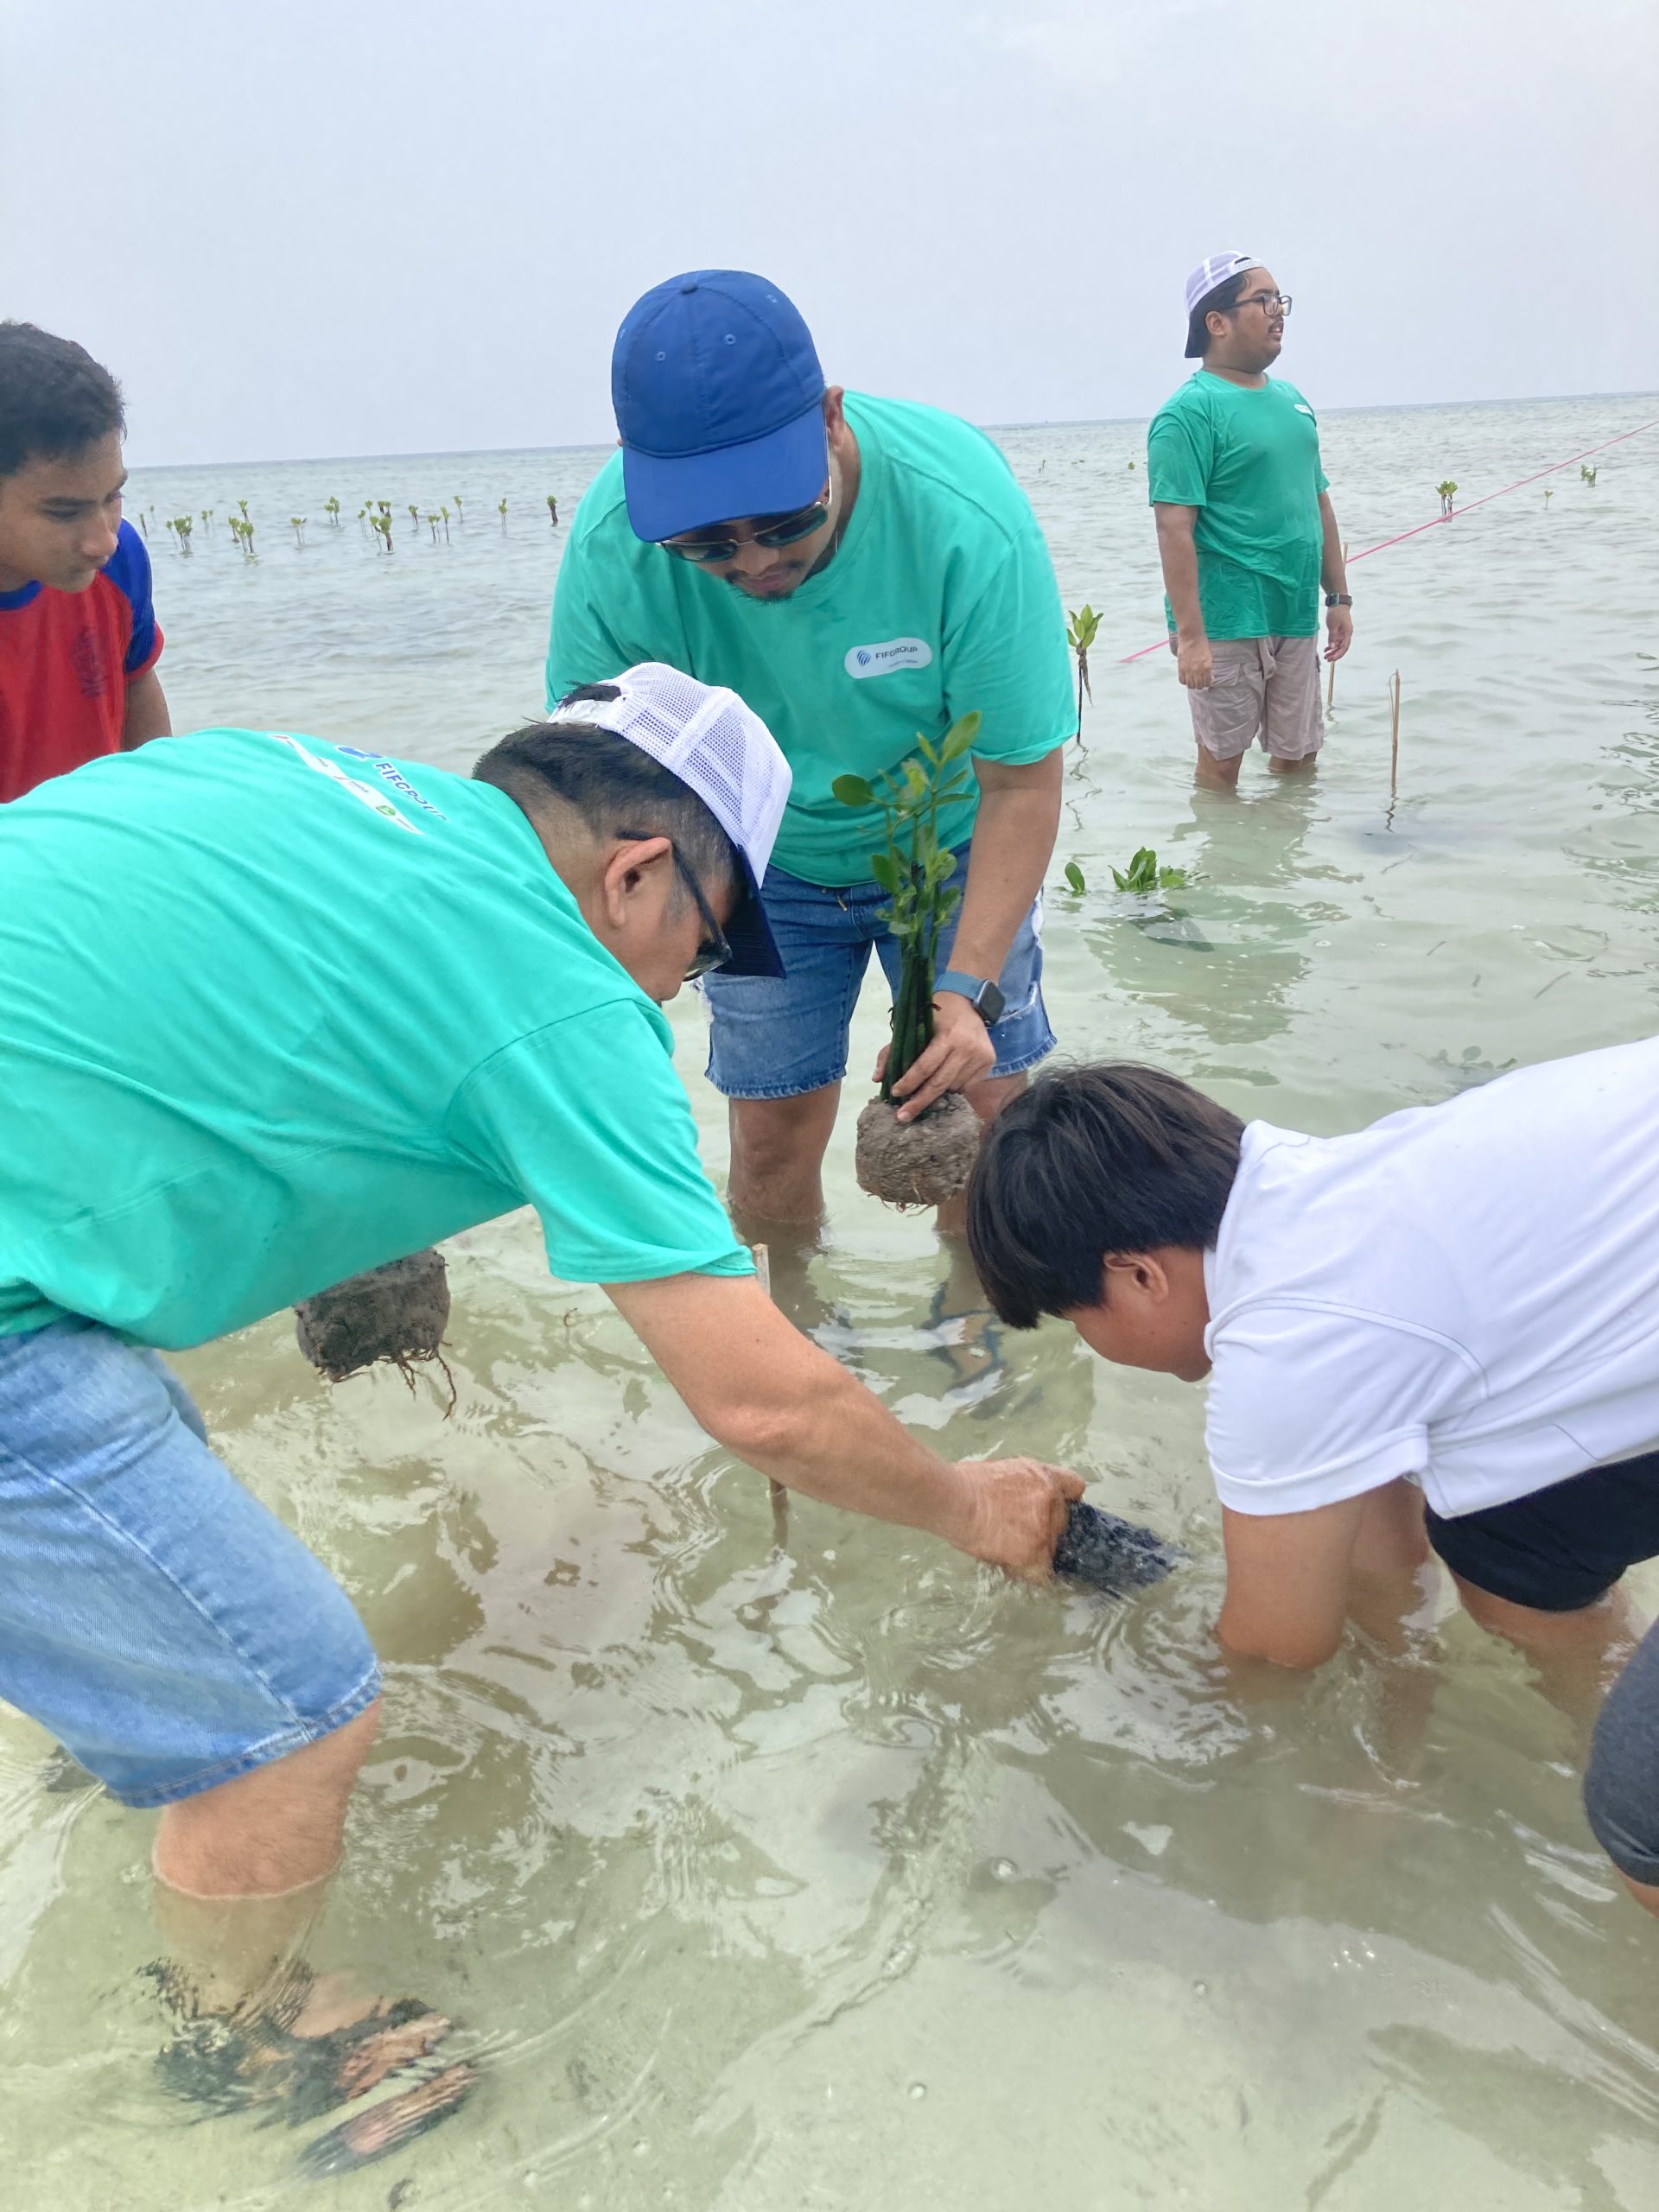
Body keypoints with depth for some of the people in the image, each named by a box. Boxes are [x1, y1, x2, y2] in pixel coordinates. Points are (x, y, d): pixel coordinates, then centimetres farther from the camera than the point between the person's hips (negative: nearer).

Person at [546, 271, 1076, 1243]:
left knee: (983, 1105, 0)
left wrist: (968, 989, -32)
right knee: (774, 1136, 3)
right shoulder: (614, 545, -27)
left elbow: (1022, 784, -25)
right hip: (766, 861, 1)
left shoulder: (966, 514, -32)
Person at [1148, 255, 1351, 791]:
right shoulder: (1190, 412, -11)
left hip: (1297, 619, 7)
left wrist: (1339, 597, 16)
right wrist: (1190, 635, -24)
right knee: (1221, 764, 4)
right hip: (1228, 623, -7)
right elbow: (1175, 529, -18)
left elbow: (1319, 504, 20)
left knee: (1299, 759, 14)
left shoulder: (1291, 398, 14)